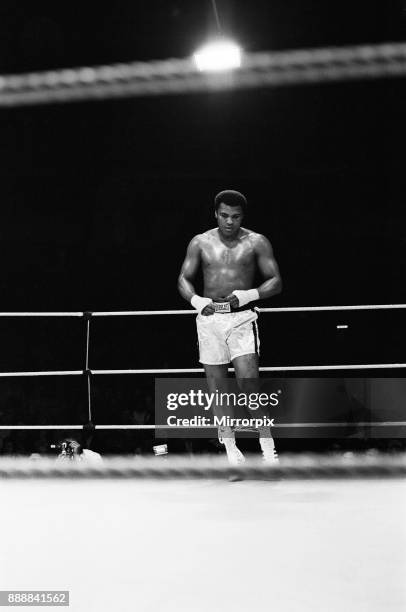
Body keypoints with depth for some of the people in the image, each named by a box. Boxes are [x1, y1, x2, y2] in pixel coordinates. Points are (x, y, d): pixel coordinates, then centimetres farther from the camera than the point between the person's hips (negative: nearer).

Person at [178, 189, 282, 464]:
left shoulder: (256, 243, 1)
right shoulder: (200, 243, 7)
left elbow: (276, 281, 0)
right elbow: (184, 279, 10)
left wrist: (250, 294, -17)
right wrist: (196, 300, -11)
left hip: (242, 318, -3)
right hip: (209, 318, 3)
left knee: (249, 382, -16)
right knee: (217, 387, 4)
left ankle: (268, 447, -12)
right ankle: (230, 448, 13)